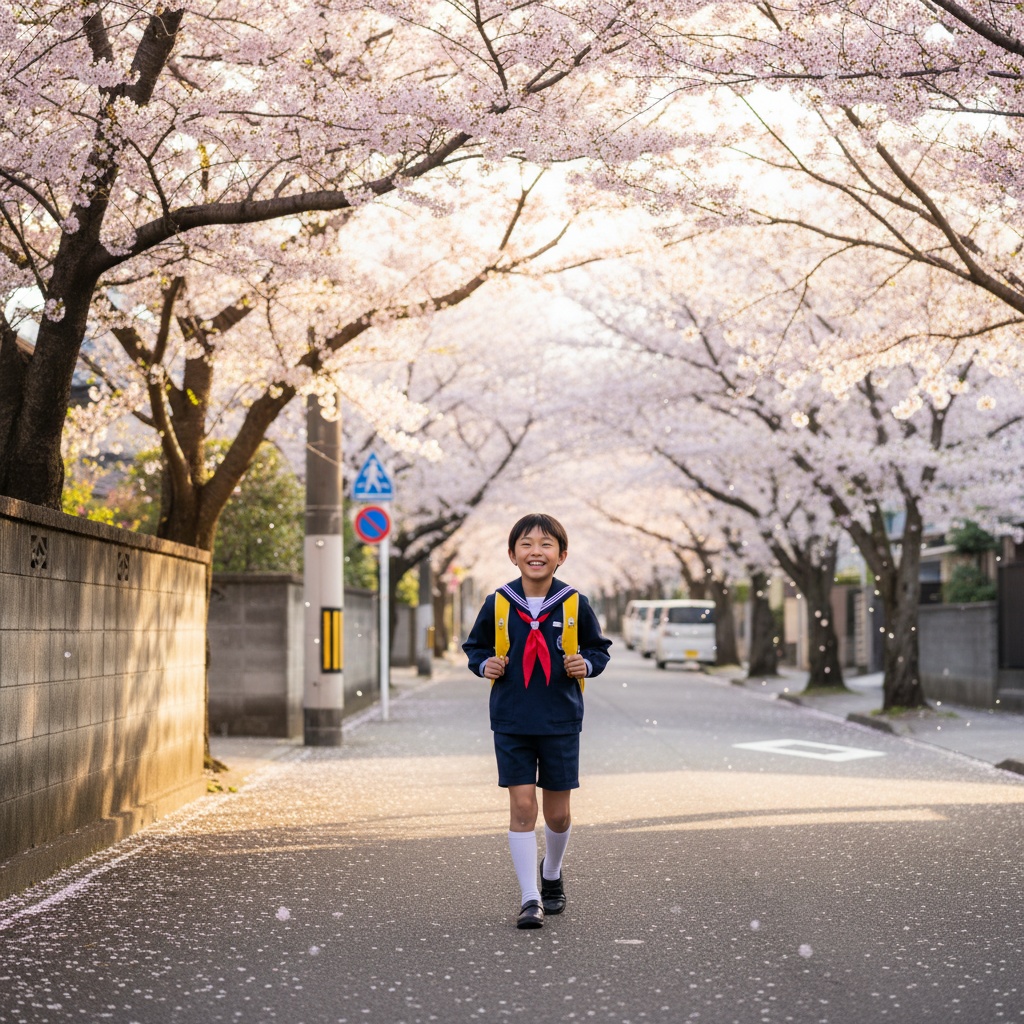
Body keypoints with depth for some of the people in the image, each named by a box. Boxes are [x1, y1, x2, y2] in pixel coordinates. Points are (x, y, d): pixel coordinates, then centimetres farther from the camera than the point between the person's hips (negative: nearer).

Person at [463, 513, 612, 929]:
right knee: (522, 806, -6)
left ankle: (552, 875, 37)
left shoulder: (574, 604, -3)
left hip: (560, 723, 0)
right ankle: (530, 898, 4)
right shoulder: (497, 603, -3)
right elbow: (475, 646, 11)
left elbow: (598, 648, 9)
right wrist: (485, 664, -8)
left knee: (558, 813, 8)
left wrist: (587, 664, -11)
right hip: (511, 723, 0)